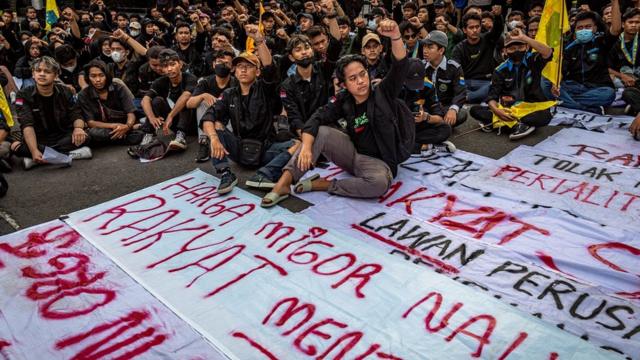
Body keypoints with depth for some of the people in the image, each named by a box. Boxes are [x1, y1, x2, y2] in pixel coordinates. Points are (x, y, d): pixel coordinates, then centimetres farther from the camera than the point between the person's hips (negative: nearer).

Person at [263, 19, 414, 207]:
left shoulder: (382, 93, -7)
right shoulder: (345, 102, 0)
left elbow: (401, 67, -22)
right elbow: (317, 118, -11)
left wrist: (396, 36, -41)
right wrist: (306, 146, -30)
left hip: (377, 161, -3)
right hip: (352, 153, 3)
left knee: (379, 183, -38)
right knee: (320, 132, -19)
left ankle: (323, 185, -22)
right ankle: (283, 183, -24)